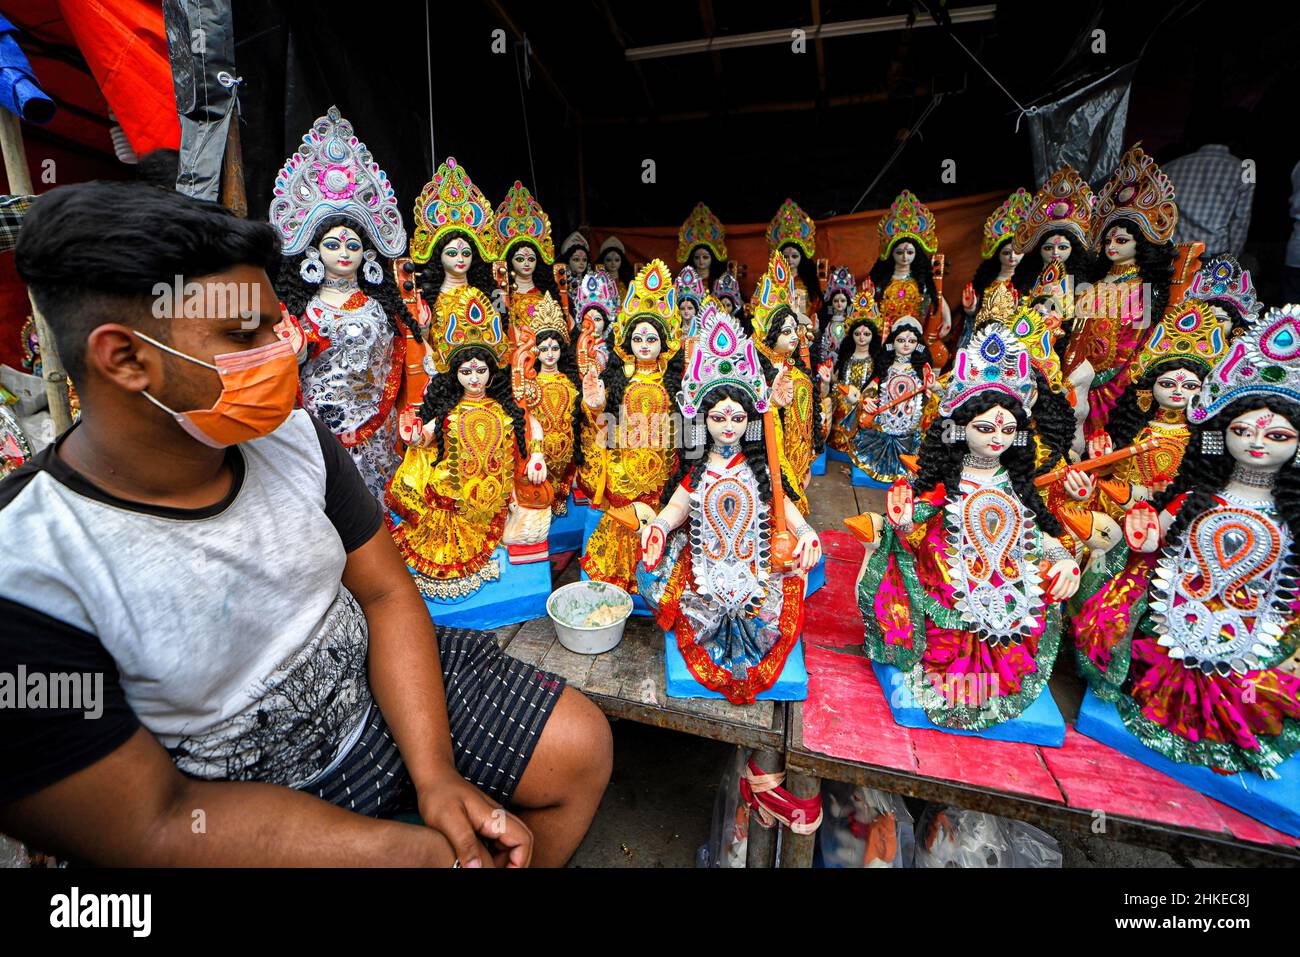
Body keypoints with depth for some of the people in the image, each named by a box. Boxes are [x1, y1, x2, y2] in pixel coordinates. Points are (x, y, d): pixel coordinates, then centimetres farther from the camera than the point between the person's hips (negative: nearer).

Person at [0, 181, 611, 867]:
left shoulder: (296, 438, -8)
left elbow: (387, 593, -5)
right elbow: (152, 825, -20)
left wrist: (435, 772, -13)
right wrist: (426, 851, -20)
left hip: (387, 697, 4)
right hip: (242, 809, -3)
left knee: (580, 746, 1)